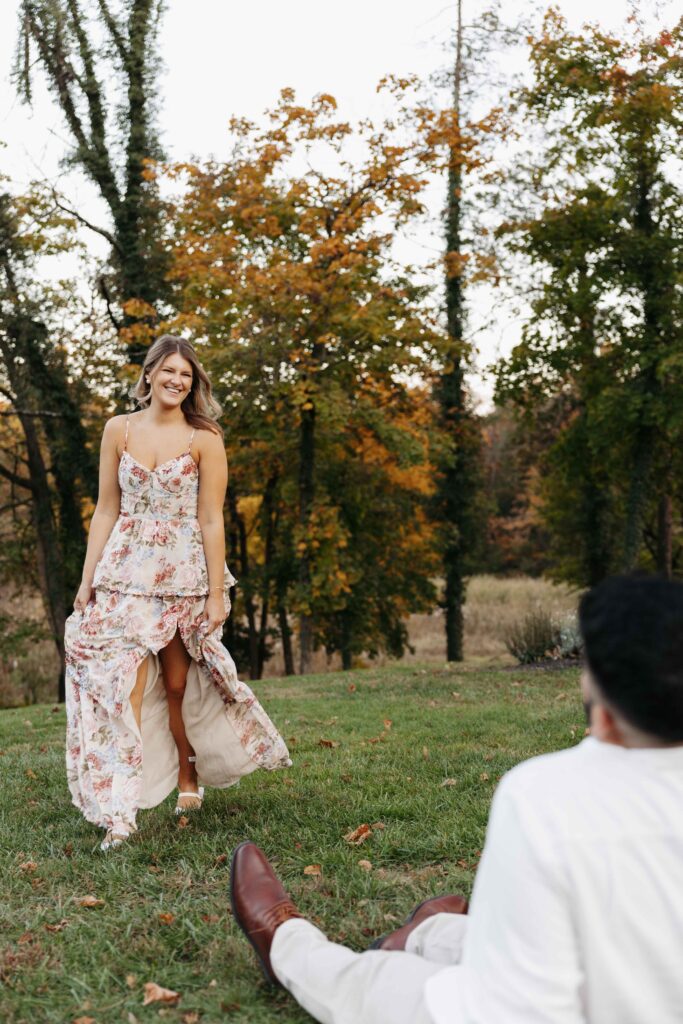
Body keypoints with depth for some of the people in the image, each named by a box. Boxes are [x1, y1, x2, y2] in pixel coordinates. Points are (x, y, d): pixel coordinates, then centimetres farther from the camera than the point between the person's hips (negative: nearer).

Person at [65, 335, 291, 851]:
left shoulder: (204, 439, -2)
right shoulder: (118, 429, 5)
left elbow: (211, 520, -4)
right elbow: (106, 510, 7)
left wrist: (217, 594, -7)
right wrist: (88, 577, 3)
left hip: (184, 575, -1)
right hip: (125, 572, 1)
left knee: (177, 687, 9)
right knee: (123, 684, -10)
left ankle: (189, 777, 34)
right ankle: (119, 811, -10)